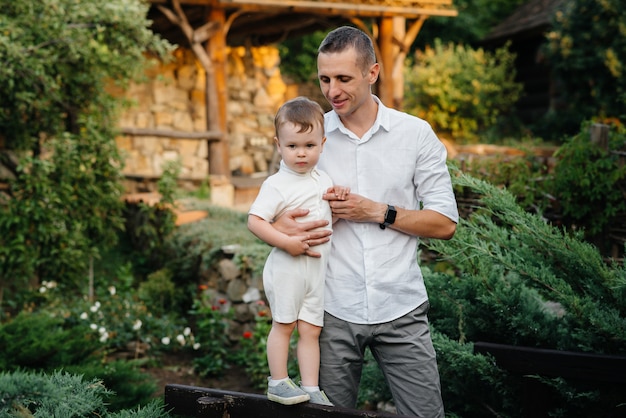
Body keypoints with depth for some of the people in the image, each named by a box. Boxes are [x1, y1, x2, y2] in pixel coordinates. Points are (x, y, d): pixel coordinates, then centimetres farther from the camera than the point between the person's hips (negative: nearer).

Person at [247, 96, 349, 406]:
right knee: (283, 324, 2)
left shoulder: (323, 179, 9)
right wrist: (285, 242, -27)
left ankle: (311, 389, 12)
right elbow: (254, 221, -19)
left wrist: (339, 199, 4)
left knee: (311, 330, 8)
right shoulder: (276, 185, -12)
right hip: (287, 267, -6)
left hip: (317, 267, 6)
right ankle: (278, 383, 13)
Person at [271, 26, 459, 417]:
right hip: (334, 311, 1)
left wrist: (377, 212, -12)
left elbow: (445, 223, 0)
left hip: (401, 310, 0)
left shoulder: (416, 133, 1)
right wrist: (282, 227, -14)